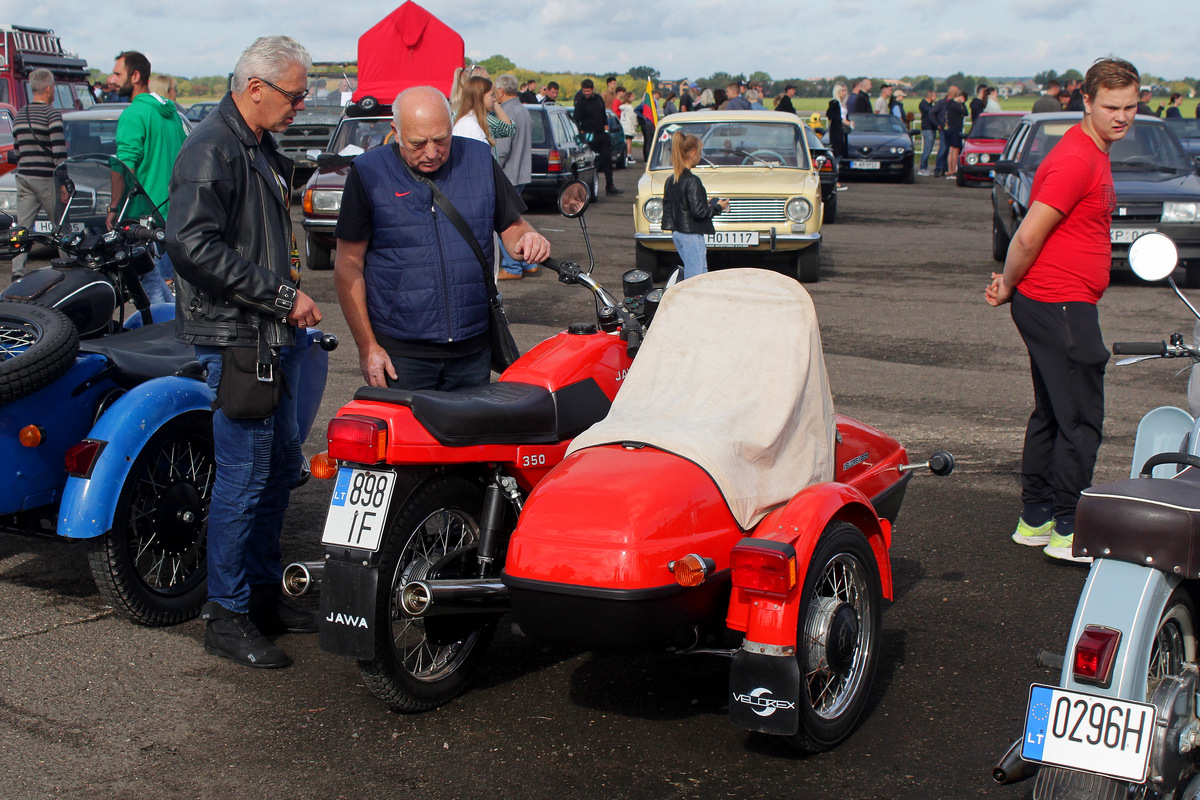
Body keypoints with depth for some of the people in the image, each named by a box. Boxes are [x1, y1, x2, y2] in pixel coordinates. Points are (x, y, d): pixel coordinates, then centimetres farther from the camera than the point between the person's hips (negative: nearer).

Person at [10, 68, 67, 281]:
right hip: (45, 178, -6)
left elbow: (17, 151, 18)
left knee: (22, 227, 2)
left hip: (23, 176, 6)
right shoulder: (51, 114, -9)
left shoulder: (19, 116, 14)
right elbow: (59, 152, -15)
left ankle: (17, 270, -5)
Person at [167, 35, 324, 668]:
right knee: (244, 475, -6)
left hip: (272, 335, 10)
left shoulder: (261, 148, 17)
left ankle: (264, 592, 29)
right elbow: (193, 243, -26)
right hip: (234, 337, -10)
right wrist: (281, 294, -23)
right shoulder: (212, 149, -15)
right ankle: (226, 617, 5)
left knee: (281, 468, 16)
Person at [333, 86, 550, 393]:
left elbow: (511, 226, 14)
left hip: (474, 347, 3)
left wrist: (527, 238, -12)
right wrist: (367, 347, -8)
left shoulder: (480, 160, 5)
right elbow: (348, 266, -3)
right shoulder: (368, 172, -3)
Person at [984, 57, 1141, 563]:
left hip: (1055, 305, 10)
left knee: (1051, 414, 15)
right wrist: (1009, 286, -5)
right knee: (1081, 420, -4)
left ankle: (1035, 518, 23)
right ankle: (1069, 529, 2)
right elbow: (1029, 235, -20)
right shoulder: (1076, 160, -18)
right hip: (1061, 306, -10)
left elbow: (1032, 235, 16)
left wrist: (1009, 282, 4)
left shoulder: (1094, 155, 16)